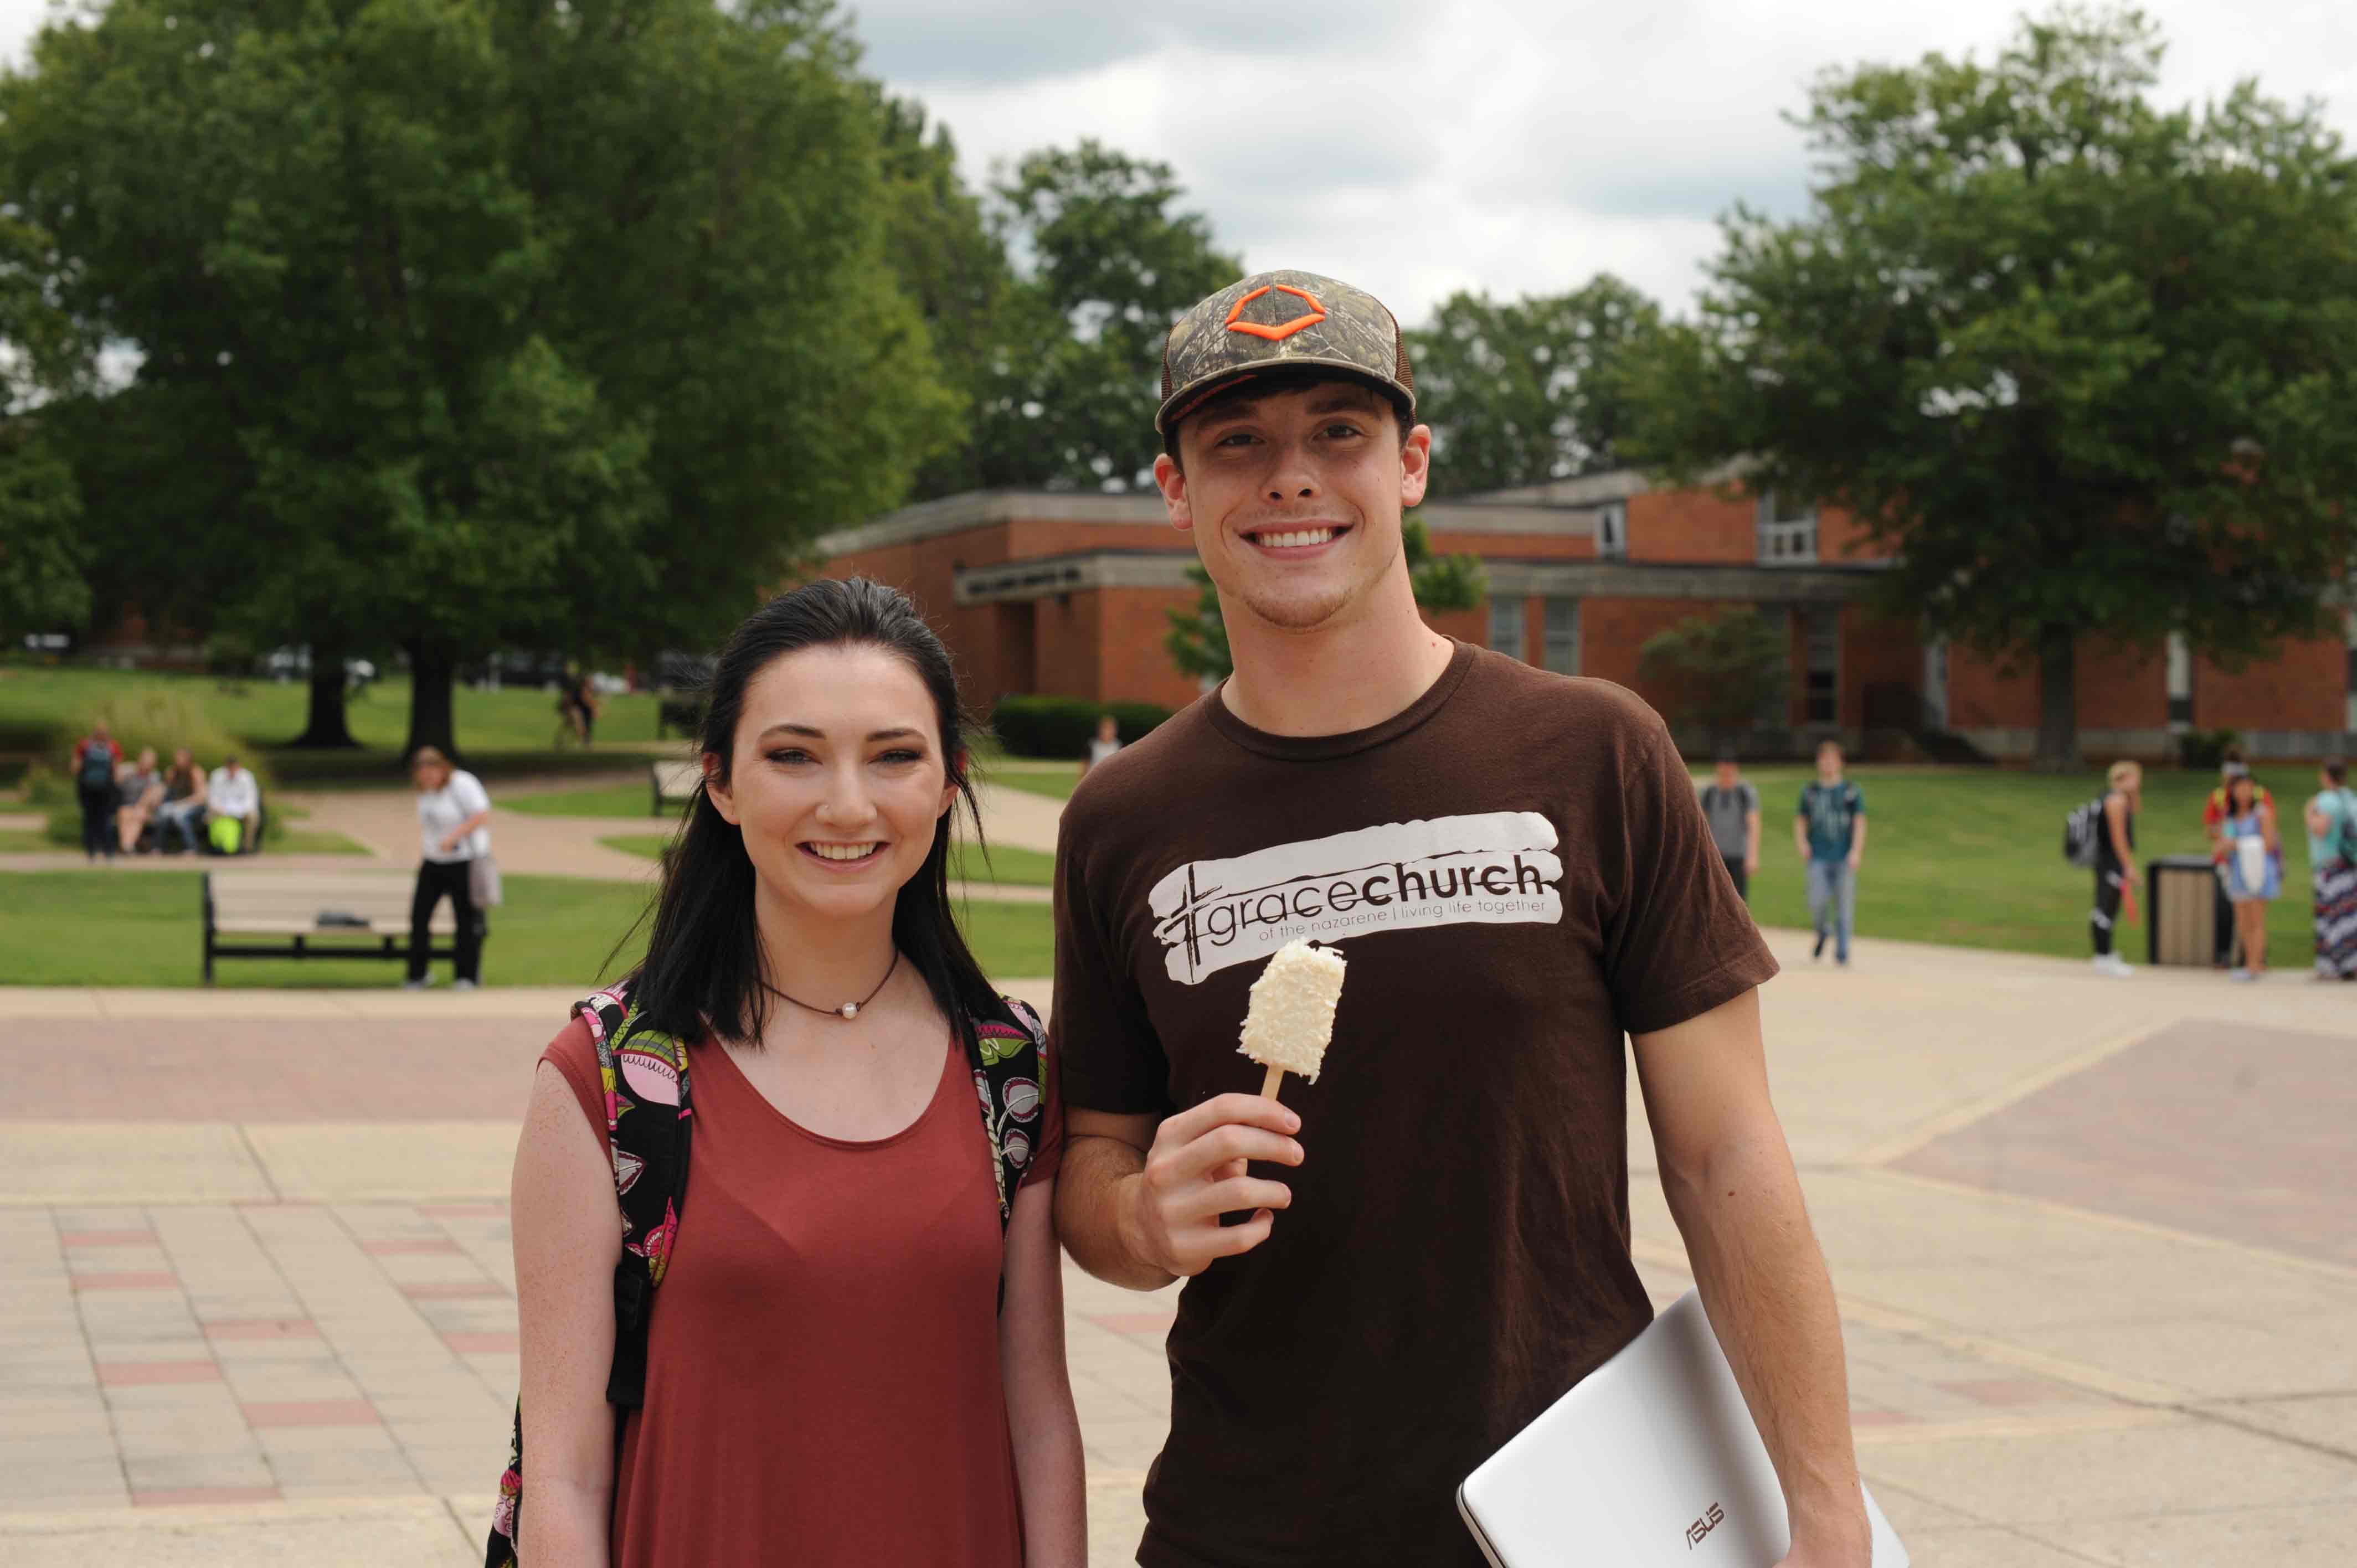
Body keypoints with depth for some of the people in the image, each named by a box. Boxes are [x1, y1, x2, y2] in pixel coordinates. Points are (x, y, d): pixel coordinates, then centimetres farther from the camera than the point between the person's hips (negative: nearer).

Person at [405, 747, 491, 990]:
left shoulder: (462, 785, -13)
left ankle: (466, 976, 7)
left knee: (467, 920, -1)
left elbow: (482, 816, -19)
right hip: (433, 864, 7)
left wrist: (453, 837, -24)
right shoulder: (426, 792, 11)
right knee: (419, 915, 1)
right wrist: (423, 853, 15)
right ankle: (417, 976, 9)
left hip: (464, 862, -7)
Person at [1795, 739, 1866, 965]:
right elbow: (1800, 821, 16)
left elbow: (1860, 823, -3)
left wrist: (1856, 851, -16)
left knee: (1844, 907, -2)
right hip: (1819, 859, 1)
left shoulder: (1852, 792, 4)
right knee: (1817, 903, -13)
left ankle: (1842, 952, 7)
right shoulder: (1809, 791, 10)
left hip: (1845, 859, -1)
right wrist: (1801, 842, -3)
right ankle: (1823, 932, 16)